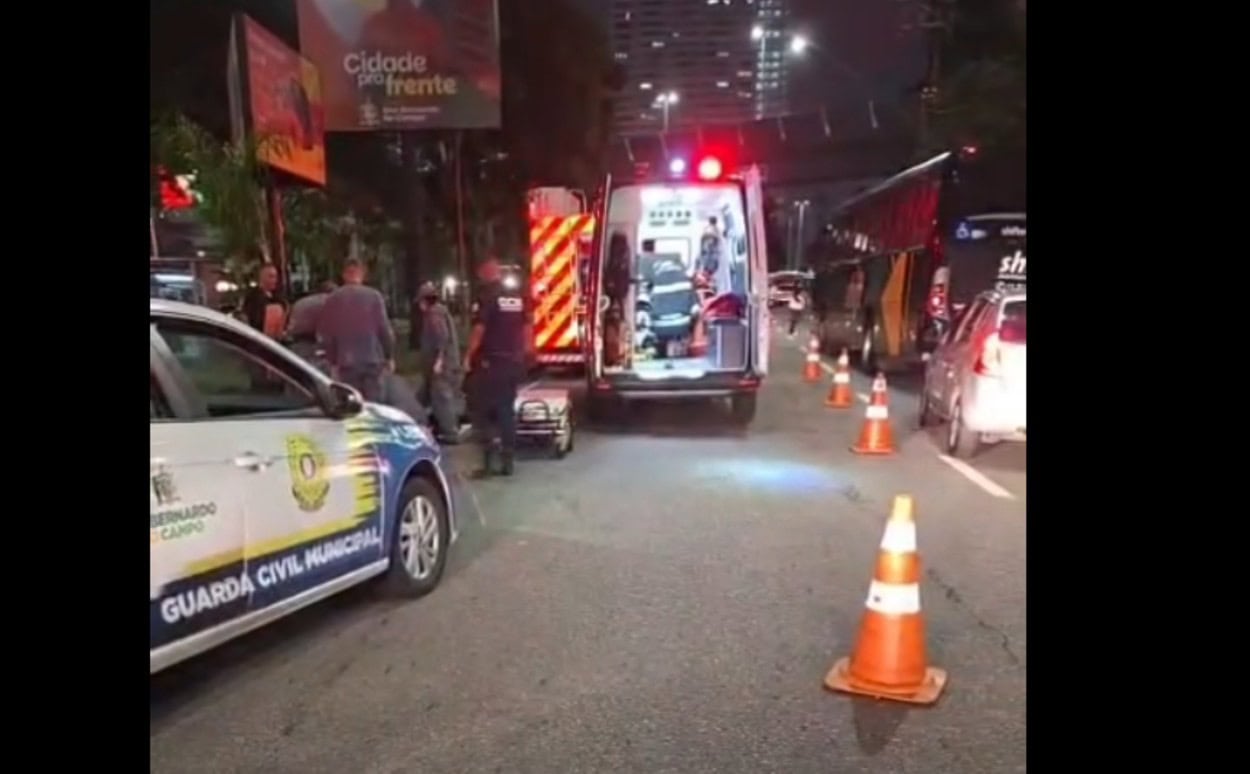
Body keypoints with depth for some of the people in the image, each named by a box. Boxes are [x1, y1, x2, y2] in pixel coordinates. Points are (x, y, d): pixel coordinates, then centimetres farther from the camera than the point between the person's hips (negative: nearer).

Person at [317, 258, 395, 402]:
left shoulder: (333, 299, 1)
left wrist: (332, 361, 12)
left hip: (347, 362, 1)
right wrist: (389, 356, 5)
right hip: (372, 359, 0)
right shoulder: (374, 296, -3)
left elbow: (326, 334, 4)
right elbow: (384, 328, -4)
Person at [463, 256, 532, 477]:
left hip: (490, 362, -6)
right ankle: (507, 461, 13)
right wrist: (524, 352, 19)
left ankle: (489, 458, -7)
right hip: (513, 362, 6)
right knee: (507, 410, 12)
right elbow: (527, 326, 11)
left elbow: (479, 329, -15)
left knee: (481, 410, 2)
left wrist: (468, 356, -7)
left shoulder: (487, 296, -10)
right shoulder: (518, 296, 8)